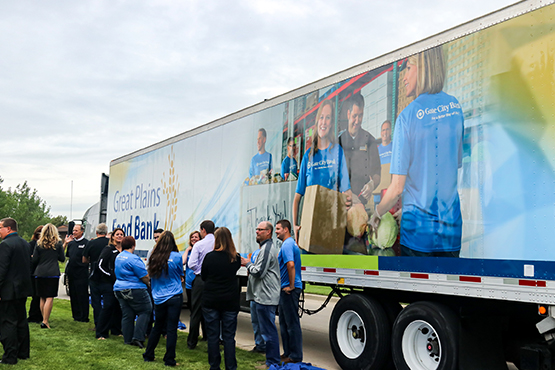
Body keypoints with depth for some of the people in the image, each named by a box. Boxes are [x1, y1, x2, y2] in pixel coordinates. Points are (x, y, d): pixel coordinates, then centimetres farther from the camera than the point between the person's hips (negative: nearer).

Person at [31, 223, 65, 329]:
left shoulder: (39, 243, 3)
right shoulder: (58, 243, 0)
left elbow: (34, 260, 3)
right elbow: (62, 258, 4)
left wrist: (33, 269, 22)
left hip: (40, 273, 2)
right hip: (53, 273, -2)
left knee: (42, 298, 11)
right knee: (50, 298, -3)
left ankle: (44, 319, 17)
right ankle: (45, 321, -7)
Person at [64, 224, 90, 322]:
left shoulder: (86, 243, -7)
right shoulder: (71, 243, 14)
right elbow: (65, 255, 16)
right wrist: (65, 243, 7)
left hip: (81, 274, -7)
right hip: (71, 273, 7)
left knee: (82, 296, -2)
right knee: (73, 296, 12)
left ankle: (83, 317, 5)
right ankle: (76, 315, 22)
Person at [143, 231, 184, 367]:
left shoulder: (154, 257, -1)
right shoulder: (176, 256, -10)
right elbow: (181, 275, 4)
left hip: (159, 298, 4)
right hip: (175, 297, -4)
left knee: (157, 326, 18)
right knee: (171, 329, 1)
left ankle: (148, 355, 28)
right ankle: (169, 360, 6)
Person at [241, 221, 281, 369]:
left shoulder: (266, 248, -15)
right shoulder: (268, 247, 19)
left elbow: (259, 272, -19)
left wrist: (248, 264, -4)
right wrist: (251, 267, 13)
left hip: (266, 297, -11)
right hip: (267, 296, 11)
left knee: (268, 330, -5)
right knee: (269, 329, 15)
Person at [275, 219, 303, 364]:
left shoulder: (287, 244, -16)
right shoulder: (291, 243, 18)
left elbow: (290, 264, -29)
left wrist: (291, 286, -24)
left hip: (289, 290, -11)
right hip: (285, 288, 11)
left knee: (292, 323, -3)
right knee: (284, 322, 17)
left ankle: (295, 356, 4)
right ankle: (288, 353, 25)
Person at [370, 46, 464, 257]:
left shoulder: (408, 115, -13)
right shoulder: (455, 107, 3)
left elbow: (397, 188, -13)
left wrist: (376, 214, 5)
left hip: (418, 227, -4)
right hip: (452, 225, 5)